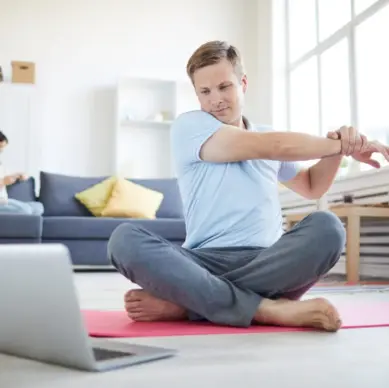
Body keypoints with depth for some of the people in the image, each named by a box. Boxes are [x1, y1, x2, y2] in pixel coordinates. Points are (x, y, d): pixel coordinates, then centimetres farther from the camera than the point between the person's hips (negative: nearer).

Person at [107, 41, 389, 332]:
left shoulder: (267, 134, 22)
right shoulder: (189, 125, 4)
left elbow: (312, 186, 37)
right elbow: (274, 147, -5)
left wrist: (337, 147, 15)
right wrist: (342, 145, 5)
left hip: (266, 265, 4)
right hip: (206, 262, -3)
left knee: (326, 228, -28)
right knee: (125, 239, -29)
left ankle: (183, 302, -27)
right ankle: (268, 310, -39)